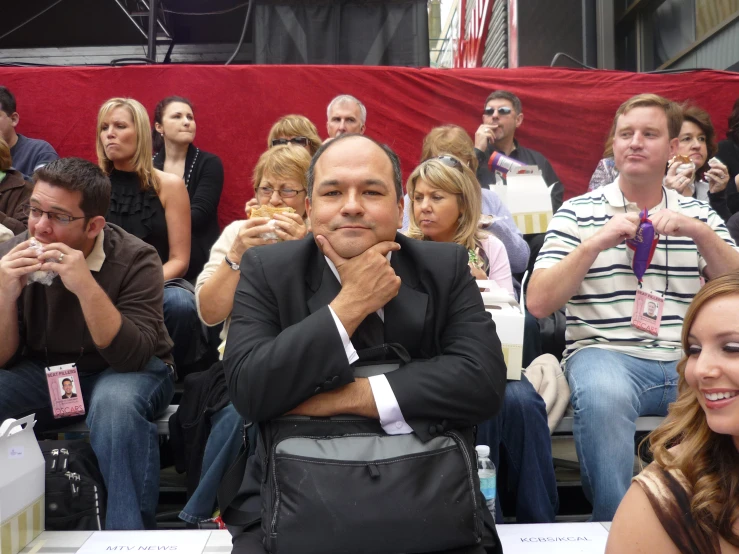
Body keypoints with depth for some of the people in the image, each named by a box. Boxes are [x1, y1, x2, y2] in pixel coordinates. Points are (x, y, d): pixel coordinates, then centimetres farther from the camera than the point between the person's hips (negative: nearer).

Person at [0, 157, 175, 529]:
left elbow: (132, 357, -30)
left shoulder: (134, 260, -21)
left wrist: (87, 288, -40)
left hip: (125, 372, -3)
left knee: (116, 402, -36)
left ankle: (129, 533, -20)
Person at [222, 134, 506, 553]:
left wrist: (350, 397, -17)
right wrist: (349, 305, -17)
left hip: (429, 498, 1)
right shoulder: (267, 270, -2)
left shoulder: (446, 268, 0)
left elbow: (484, 380, -12)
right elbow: (249, 391, -13)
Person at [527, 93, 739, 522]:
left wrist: (701, 234, -9)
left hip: (689, 358, 3)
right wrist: (595, 242, -13)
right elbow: (539, 303, -3)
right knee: (603, 396, -36)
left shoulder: (699, 215, 17)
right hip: (605, 353, -2)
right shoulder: (579, 212, 7)